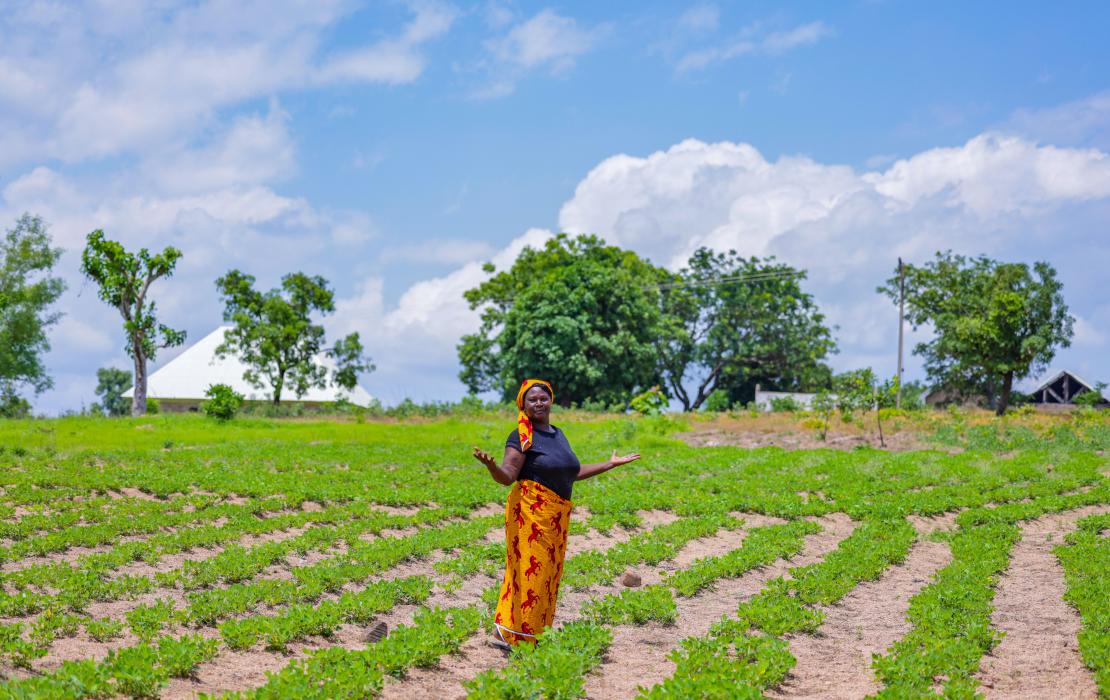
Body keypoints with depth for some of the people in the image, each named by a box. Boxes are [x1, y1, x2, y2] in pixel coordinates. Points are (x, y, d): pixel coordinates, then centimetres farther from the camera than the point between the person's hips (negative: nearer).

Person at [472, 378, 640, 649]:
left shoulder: (558, 434, 17)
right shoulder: (522, 436, -6)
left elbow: (572, 472, 25)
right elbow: (507, 475, -15)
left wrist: (611, 463, 30)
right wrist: (490, 464, -36)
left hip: (557, 515, 8)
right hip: (530, 512, -8)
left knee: (549, 573, 10)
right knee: (529, 568, -11)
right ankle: (509, 633, -7)